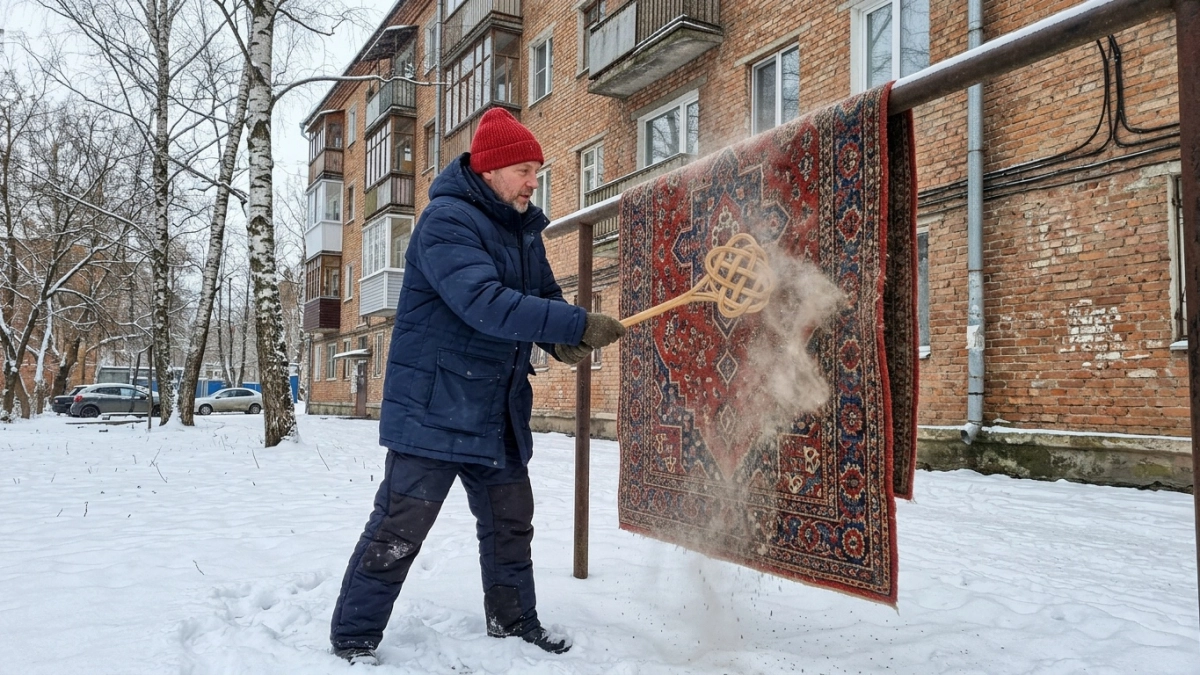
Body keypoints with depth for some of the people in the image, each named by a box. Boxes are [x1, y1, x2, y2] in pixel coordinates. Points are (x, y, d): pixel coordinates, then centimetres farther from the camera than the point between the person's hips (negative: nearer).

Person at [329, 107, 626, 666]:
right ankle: (353, 639, 15)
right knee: (398, 531, -2)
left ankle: (514, 621, 35)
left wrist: (560, 340, -9)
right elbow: (487, 305, -30)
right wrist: (578, 326, -31)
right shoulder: (447, 221, -17)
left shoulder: (524, 227, 10)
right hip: (433, 408, -8)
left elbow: (545, 295, 14)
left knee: (510, 522, 17)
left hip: (499, 412, 9)